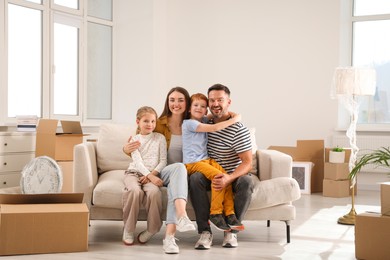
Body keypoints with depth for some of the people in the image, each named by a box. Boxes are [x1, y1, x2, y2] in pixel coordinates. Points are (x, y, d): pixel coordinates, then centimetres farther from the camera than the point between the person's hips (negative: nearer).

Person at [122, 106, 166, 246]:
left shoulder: (160, 138, 13)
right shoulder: (134, 139, 9)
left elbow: (163, 161, 7)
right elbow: (137, 161, -4)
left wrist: (152, 174, -10)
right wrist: (150, 176, -19)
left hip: (153, 174, 0)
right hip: (134, 172, 0)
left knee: (154, 192, -35)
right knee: (135, 190, -35)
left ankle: (152, 229, -17)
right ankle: (128, 230, -20)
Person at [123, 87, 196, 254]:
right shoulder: (160, 124, 4)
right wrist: (127, 149, -13)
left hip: (183, 173, 1)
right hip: (162, 173, -1)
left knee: (175, 185, -37)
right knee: (179, 167, -37)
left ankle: (169, 235, -50)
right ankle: (182, 216, -58)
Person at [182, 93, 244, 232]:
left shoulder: (204, 120, 16)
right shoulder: (189, 123, -8)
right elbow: (214, 128, -15)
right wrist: (234, 119, -10)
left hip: (207, 159, 7)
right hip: (193, 162, -7)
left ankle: (229, 214, -21)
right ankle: (215, 214, -18)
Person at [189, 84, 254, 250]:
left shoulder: (239, 130, -16)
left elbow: (248, 163, -20)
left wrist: (229, 178, -37)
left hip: (233, 175, -3)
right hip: (210, 173, 3)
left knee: (246, 182, -36)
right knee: (195, 178, -29)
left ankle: (231, 230, -21)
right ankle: (205, 231, -28)